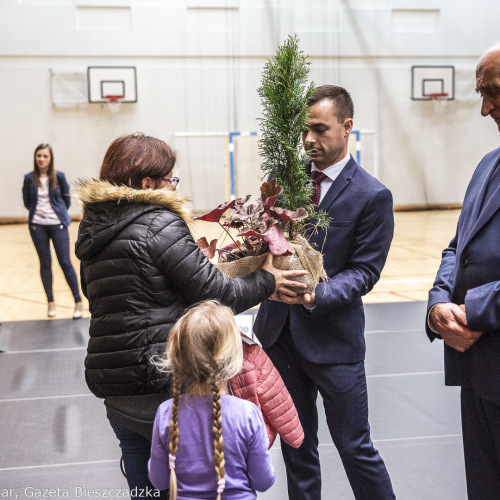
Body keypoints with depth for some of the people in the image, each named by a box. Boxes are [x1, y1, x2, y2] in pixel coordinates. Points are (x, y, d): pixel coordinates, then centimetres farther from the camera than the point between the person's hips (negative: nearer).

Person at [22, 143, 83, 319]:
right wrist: (38, 212, 11)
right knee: (45, 264, 7)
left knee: (65, 262, -4)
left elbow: (67, 198, 6)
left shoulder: (59, 176, -5)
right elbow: (27, 202, 10)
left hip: (58, 224, -2)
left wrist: (59, 213, 10)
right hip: (38, 226, 2)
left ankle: (78, 301, 3)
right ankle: (50, 302, 18)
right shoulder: (29, 178, -1)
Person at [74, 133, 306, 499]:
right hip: (164, 388, -7)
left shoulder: (93, 231, 8)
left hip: (115, 393, 8)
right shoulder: (160, 224, -15)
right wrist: (267, 280, 3)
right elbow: (218, 296, -15)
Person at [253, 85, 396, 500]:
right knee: (296, 446, 18)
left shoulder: (372, 196, -8)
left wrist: (316, 294, -27)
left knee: (354, 446, 7)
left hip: (333, 339, -5)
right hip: (280, 332, 5)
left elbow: (364, 271, -11)